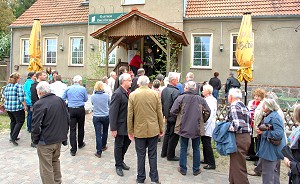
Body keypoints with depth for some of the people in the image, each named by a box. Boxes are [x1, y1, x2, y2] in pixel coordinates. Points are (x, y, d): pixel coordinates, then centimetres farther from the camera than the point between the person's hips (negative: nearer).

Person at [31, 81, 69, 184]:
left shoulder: (39, 104, -18)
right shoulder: (60, 100, 2)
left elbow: (36, 125, -20)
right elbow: (67, 119, 8)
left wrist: (35, 139, -4)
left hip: (46, 141, -7)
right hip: (59, 139, 7)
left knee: (46, 167, 7)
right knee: (55, 161, 25)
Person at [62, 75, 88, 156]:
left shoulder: (68, 89, 2)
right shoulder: (83, 89, -3)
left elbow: (63, 99, 6)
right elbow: (86, 99, 6)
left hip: (71, 110, 1)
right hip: (81, 109, -1)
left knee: (72, 129, 0)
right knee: (81, 127, 17)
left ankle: (73, 149, -2)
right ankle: (80, 143, 34)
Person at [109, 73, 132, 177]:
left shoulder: (128, 92, 3)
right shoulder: (117, 94, -20)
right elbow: (113, 112, -21)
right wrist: (113, 128, -21)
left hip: (128, 125, 7)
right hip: (120, 125, -7)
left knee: (127, 143, 19)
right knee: (119, 146, 10)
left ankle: (121, 160, 41)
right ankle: (118, 166, 28)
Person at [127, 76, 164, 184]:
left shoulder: (133, 95, -5)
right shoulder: (155, 94, -4)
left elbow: (130, 115, -4)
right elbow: (159, 113, -1)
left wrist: (130, 131, 5)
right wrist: (161, 128, 9)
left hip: (139, 130, 0)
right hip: (153, 130, 1)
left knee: (141, 156, 11)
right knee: (152, 155, 11)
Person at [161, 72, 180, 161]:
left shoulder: (164, 90, 4)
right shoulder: (175, 91, -22)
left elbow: (161, 103, 12)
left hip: (167, 116, 8)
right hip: (173, 117, -8)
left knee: (167, 134, 21)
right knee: (173, 136, 5)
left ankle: (164, 152, 31)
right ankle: (170, 155, 15)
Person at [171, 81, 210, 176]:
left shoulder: (181, 98, -11)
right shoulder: (201, 99, -4)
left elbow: (173, 111, -13)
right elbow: (207, 112, -3)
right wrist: (202, 121, 14)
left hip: (184, 127, -1)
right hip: (197, 128, 2)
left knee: (183, 148, 13)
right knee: (196, 149, 15)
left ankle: (183, 169, 23)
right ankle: (196, 170, 25)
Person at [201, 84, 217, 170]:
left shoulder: (211, 101, -17)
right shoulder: (206, 99, 11)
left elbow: (210, 114, -22)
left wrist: (204, 125, -19)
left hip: (208, 127, -9)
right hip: (204, 126, 9)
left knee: (207, 144, -3)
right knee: (204, 143, 17)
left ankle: (212, 164, 6)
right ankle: (206, 160, 31)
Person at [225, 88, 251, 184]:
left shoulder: (234, 106, -15)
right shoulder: (243, 106, 14)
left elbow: (236, 124, -25)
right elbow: (248, 121, 13)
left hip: (239, 138, -10)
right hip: (246, 136, 10)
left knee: (238, 167, 1)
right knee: (235, 163, 21)